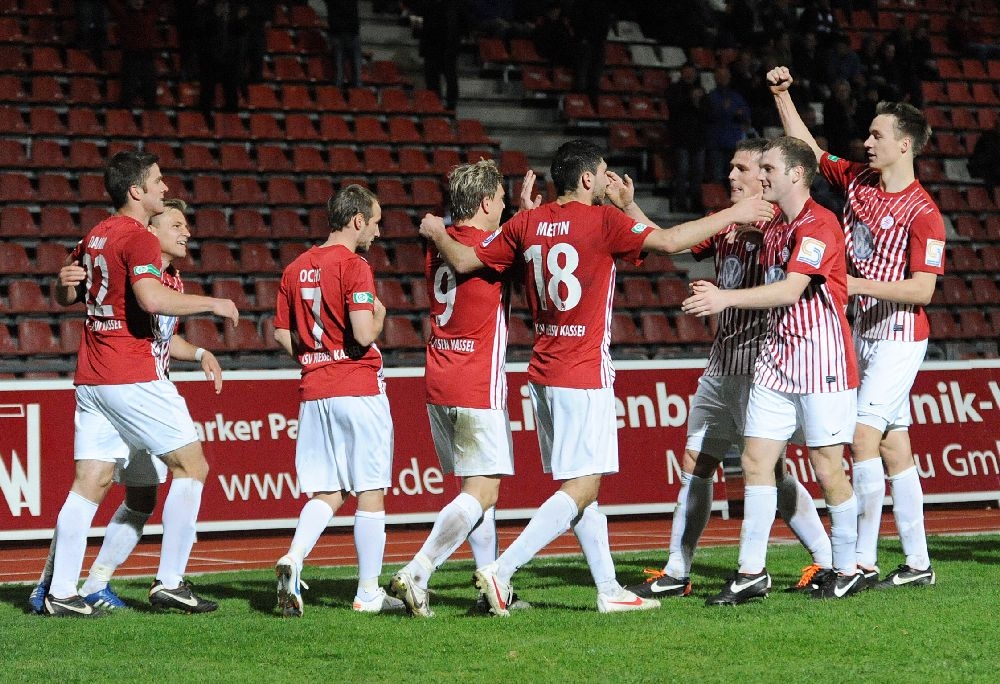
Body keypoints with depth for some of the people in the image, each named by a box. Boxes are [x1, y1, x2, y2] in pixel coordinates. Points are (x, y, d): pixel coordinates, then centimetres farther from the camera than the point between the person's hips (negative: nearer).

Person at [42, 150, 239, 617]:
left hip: (91, 379, 8)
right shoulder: (139, 239, -11)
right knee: (191, 466, 1)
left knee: (89, 484, 6)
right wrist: (213, 303, -16)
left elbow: (64, 294, 25)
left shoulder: (94, 237, 15)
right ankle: (169, 582, -2)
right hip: (133, 377, -8)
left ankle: (60, 592, 0)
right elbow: (151, 299, -26)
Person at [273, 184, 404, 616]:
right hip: (359, 388, -6)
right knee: (370, 492, 4)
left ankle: (293, 559, -15)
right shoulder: (354, 266, -12)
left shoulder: (296, 269, 9)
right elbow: (363, 334, -21)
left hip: (313, 391, 6)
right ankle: (369, 593, 8)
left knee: (326, 493, 10)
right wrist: (379, 317, 0)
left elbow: (282, 334, 12)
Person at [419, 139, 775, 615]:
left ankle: (609, 590, 14)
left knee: (580, 486, 12)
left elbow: (464, 260, 9)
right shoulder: (603, 220, -11)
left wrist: (437, 233, 29)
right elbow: (670, 240, -15)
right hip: (584, 377, -8)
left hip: (543, 373, 8)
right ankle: (501, 571, -15)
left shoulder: (528, 223, 6)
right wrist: (735, 214, -6)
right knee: (581, 488, -7)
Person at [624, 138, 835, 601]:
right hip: (721, 366, 8)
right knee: (694, 464, 8)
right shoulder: (726, 225, 13)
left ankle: (829, 561, 3)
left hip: (758, 366, -8)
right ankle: (676, 573, 13)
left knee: (769, 469, -8)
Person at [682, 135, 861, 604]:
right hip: (776, 358, 8)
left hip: (820, 360, -8)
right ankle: (751, 573, 2)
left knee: (827, 468, -2)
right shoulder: (774, 229, 15)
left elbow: (790, 289, -21)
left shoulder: (818, 224, -12)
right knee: (755, 460, 1)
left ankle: (847, 572, 11)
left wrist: (727, 298, -26)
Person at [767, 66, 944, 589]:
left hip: (898, 337, -7)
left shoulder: (922, 213, -15)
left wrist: (858, 284, -20)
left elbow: (922, 290, -18)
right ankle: (917, 563, 12)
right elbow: (805, 147, 18)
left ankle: (863, 561, -13)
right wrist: (781, 94, 11)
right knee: (894, 447, 8)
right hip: (862, 331, 7)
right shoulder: (856, 180, 7)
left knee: (864, 436, -15)